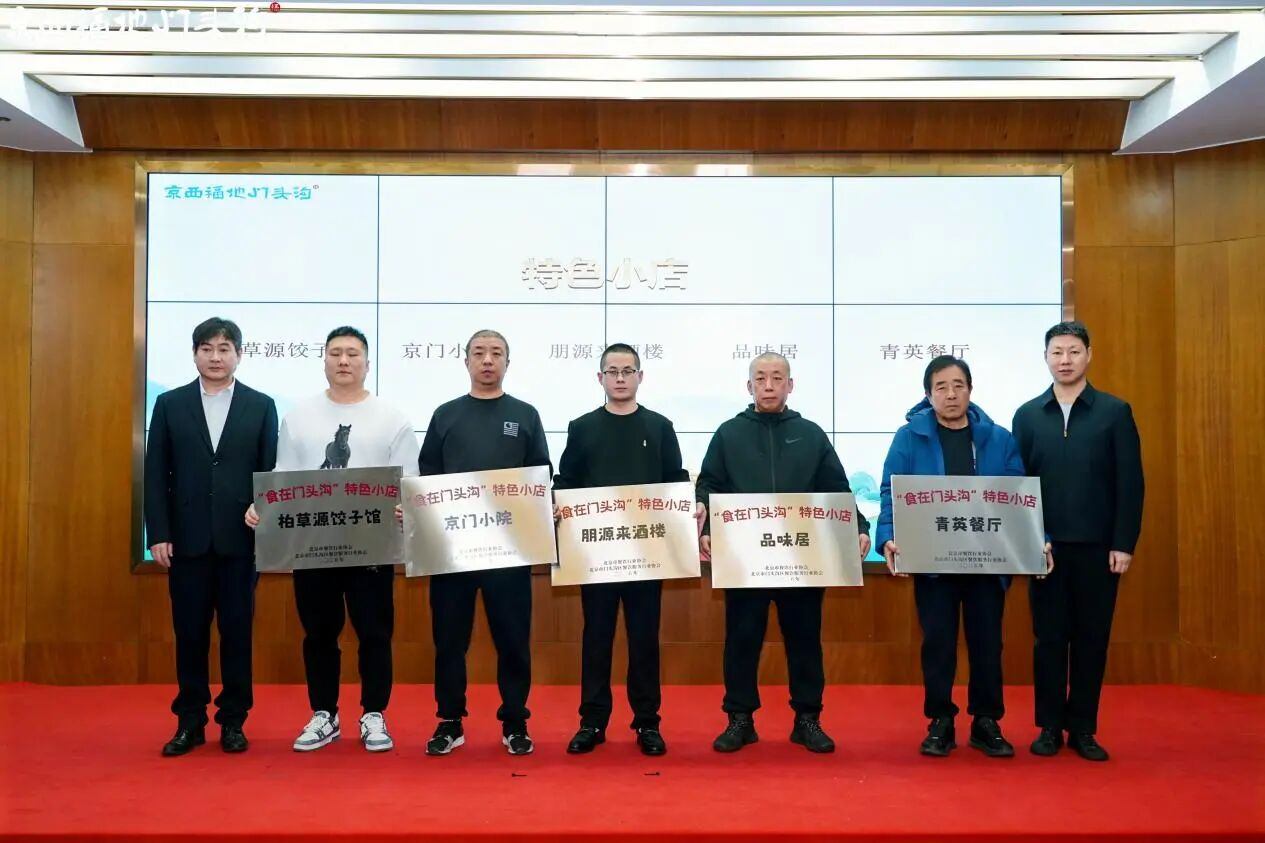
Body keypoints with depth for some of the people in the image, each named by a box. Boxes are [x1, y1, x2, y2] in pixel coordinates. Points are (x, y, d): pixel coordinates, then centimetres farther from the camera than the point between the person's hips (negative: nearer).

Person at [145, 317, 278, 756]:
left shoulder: (261, 406, 4)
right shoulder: (170, 404, 6)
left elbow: (271, 473, 2)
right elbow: (156, 474, 4)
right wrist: (159, 534, -4)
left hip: (241, 538, -1)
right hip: (187, 538, 1)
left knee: (237, 631, 5)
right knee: (190, 632, 7)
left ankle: (233, 721, 16)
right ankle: (190, 722, 17)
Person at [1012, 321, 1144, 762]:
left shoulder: (1115, 412, 2)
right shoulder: (1027, 415, 6)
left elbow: (1130, 483, -1)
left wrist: (1123, 544, -7)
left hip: (1098, 545, -1)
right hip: (1045, 545, 1)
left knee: (1091, 638, 6)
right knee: (1049, 638, 6)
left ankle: (1083, 729, 17)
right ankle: (1050, 726, 16)